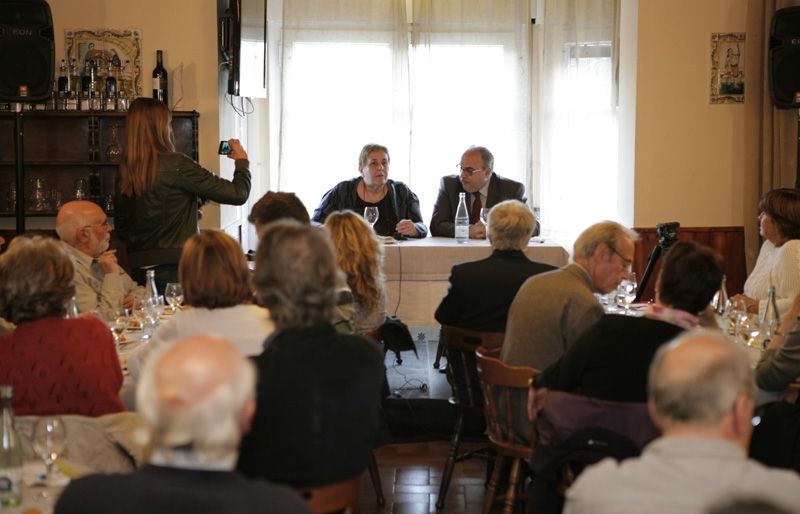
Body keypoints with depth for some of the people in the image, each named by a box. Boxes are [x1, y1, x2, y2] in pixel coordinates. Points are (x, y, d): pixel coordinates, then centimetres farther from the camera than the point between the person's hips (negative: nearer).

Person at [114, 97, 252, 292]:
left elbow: (121, 228, 16)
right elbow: (238, 194, -9)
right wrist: (242, 161, 9)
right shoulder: (176, 165, -13)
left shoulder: (124, 174, 5)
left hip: (141, 271, 6)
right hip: (177, 269, -6)